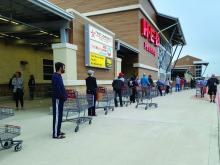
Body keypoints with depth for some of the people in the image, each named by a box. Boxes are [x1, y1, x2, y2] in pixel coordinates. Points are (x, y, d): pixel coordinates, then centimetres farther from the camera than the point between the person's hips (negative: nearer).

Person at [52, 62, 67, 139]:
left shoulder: (59, 76, 15)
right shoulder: (56, 76, -16)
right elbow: (57, 89, -22)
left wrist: (64, 96, 12)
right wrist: (63, 97, -16)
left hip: (60, 99, 10)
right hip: (57, 99, -10)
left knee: (59, 115, 14)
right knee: (57, 116, -5)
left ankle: (58, 131, 23)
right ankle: (56, 134, 1)